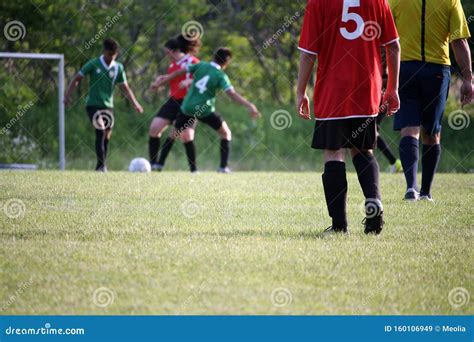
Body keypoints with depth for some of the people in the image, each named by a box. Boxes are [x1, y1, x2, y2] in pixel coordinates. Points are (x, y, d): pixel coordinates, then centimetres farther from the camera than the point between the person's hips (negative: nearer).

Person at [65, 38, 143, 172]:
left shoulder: (118, 68, 4)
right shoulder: (93, 64, -6)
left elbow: (125, 88, 11)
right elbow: (77, 79, -2)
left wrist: (134, 103, 1)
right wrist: (68, 95, -11)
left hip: (108, 106, 4)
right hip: (93, 104, -4)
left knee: (107, 135, 8)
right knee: (100, 131, -22)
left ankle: (101, 166, 22)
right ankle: (101, 165, -22)